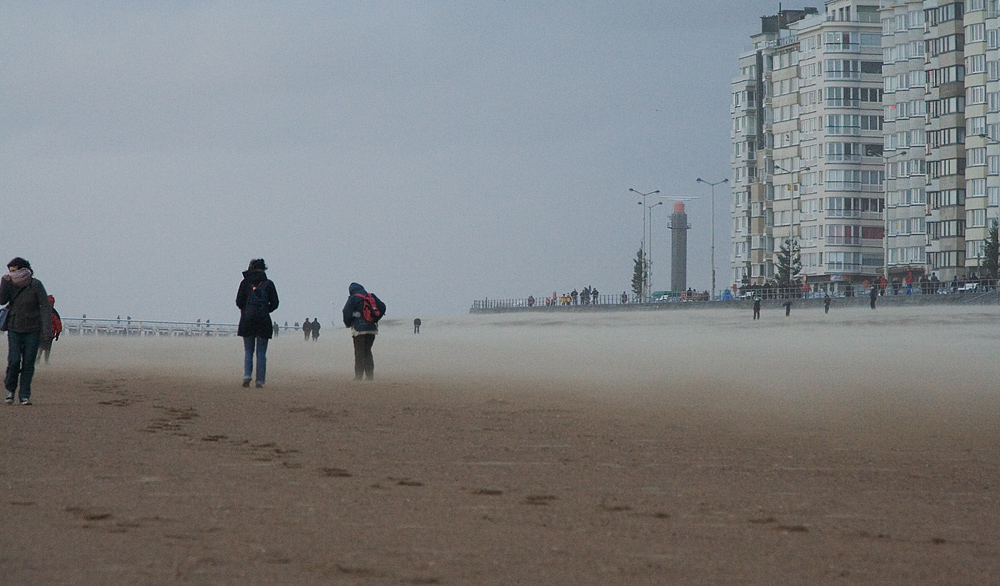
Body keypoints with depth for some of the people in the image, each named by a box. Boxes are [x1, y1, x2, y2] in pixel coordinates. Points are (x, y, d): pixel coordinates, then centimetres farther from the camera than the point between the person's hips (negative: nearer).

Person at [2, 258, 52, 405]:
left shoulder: (36, 285, -9)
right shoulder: (10, 284, 2)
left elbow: (46, 307, -10)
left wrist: (47, 330, -17)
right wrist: (4, 282, -20)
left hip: (33, 331, -2)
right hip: (14, 329, 2)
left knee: (28, 363, -2)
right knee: (14, 361, -10)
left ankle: (25, 395, 6)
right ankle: (10, 389, 12)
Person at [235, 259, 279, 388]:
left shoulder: (245, 283, 2)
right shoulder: (268, 283, 2)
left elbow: (239, 302, -1)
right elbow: (274, 303, 1)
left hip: (247, 320, 0)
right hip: (264, 320, 0)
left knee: (248, 351, 10)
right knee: (261, 352, 5)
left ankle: (247, 376, -9)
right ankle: (260, 381, 2)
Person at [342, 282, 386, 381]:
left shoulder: (353, 298, -4)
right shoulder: (372, 297, 11)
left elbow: (347, 312, -11)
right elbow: (382, 307, 8)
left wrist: (347, 324, 7)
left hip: (359, 329, -5)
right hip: (372, 328, 5)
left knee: (359, 354, -3)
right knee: (368, 352, 13)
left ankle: (358, 376, -6)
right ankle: (370, 375, 9)